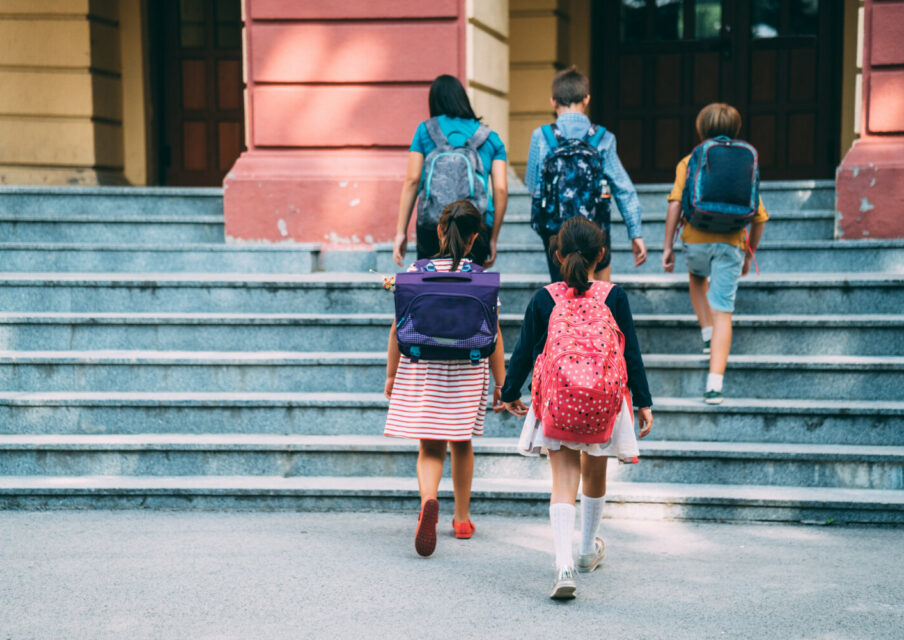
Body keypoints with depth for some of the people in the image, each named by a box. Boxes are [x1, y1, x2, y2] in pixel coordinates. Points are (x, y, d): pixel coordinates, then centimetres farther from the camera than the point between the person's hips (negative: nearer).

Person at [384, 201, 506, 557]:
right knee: (461, 444, 18)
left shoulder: (416, 272, -4)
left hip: (421, 368, 0)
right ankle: (462, 518, 29)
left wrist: (391, 374, 10)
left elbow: (399, 329, -1)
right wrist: (500, 381, 7)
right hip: (467, 370, 1)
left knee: (430, 447, 2)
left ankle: (428, 501, -27)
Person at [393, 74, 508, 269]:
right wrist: (493, 239, 13)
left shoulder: (425, 130, 9)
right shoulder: (491, 138, 13)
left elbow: (412, 181, 4)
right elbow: (501, 189, 7)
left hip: (432, 223, -1)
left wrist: (401, 231, 6)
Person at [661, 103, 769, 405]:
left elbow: (675, 204, -5)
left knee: (697, 277, 35)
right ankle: (715, 384, -8)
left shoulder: (689, 162, 6)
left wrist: (668, 246, 0)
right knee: (723, 312, 0)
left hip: (696, 240, 0)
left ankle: (708, 335, 23)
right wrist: (749, 255, 20)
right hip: (731, 243, 0)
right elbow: (759, 217, 9)